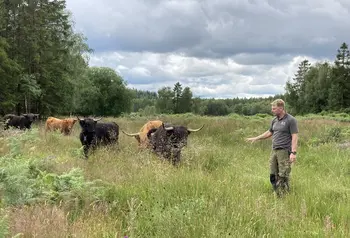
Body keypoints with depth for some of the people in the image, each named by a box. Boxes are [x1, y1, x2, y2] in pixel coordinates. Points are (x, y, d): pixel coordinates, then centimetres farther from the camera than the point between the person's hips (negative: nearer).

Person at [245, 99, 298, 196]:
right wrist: (256, 138, 24)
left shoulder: (291, 120, -9)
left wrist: (293, 152, -20)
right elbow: (269, 132, 26)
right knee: (273, 175, 7)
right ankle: (277, 195, 17)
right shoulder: (274, 120, 12)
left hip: (284, 152, -7)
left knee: (283, 176, -5)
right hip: (274, 151, 7)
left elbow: (294, 137, -12)